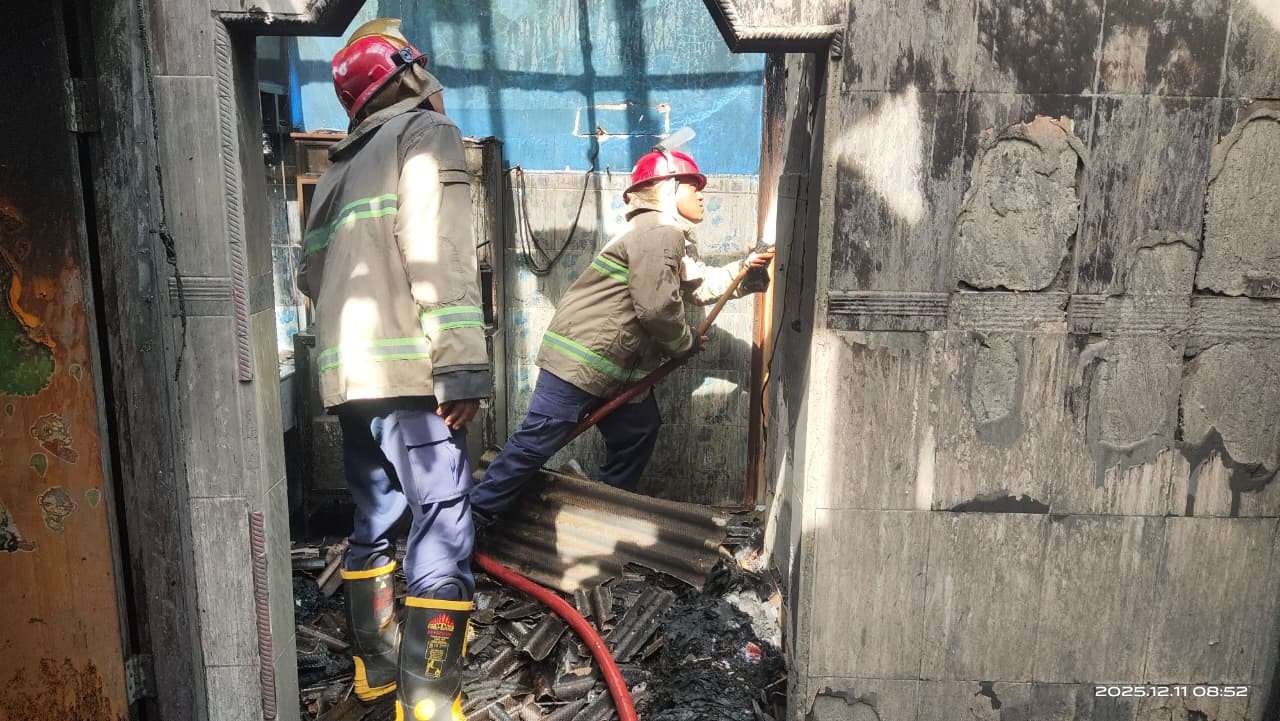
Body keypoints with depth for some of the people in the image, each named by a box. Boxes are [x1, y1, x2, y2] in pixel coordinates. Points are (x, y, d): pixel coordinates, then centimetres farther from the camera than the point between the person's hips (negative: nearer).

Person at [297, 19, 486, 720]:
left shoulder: (339, 166, 24)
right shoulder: (426, 131, 1)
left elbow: (311, 273, 21)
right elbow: (437, 252, -14)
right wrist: (463, 365, -19)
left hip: (345, 373, 8)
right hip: (406, 372, -8)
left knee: (374, 519, 18)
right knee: (442, 531, -6)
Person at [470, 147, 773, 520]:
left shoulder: (673, 238, 21)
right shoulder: (658, 231, -15)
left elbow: (702, 284, 22)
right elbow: (656, 307, -22)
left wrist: (748, 268, 11)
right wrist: (687, 342, -5)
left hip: (617, 365, 11)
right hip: (583, 358, -11)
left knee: (637, 432, 14)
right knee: (538, 441, -8)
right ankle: (475, 514, 0)